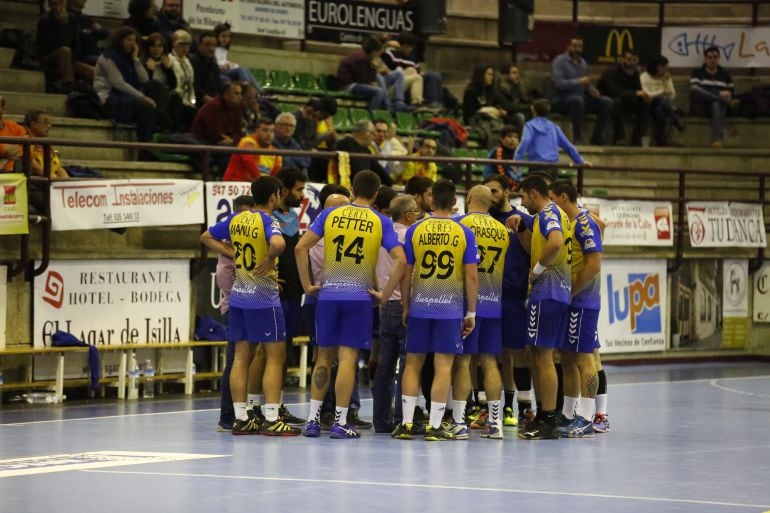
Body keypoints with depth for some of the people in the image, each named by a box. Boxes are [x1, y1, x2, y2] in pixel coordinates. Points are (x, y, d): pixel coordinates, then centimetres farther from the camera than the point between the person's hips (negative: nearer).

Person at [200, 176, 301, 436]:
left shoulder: (236, 219, 8)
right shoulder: (267, 220, -13)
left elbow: (207, 237, 19)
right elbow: (278, 243, -34)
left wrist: (234, 255, 11)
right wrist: (269, 258, -14)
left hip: (239, 297, 7)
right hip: (264, 298, -7)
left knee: (241, 357, 8)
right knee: (275, 356, 0)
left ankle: (240, 418, 9)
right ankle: (271, 420, -4)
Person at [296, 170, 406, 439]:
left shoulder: (330, 215, 5)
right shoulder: (380, 222, 1)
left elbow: (301, 247, -3)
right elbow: (400, 260, -10)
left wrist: (307, 285, 4)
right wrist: (384, 294, -3)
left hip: (328, 294, 2)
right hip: (359, 296, -2)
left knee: (324, 356, 11)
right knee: (347, 358, -1)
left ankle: (313, 419, 11)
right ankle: (340, 422, -1)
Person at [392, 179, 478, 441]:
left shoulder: (415, 230, 1)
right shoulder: (464, 233, -1)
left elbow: (406, 272, 3)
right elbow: (471, 276, -2)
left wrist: (405, 307, 14)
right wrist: (471, 313, 5)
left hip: (419, 307, 1)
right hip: (450, 309, -1)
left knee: (412, 363, 10)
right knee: (443, 365, 1)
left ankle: (407, 423, 8)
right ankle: (434, 426, 0)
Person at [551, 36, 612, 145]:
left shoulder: (583, 62, 14)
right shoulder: (559, 61, -7)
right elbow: (558, 83, -21)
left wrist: (592, 90, -3)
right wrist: (579, 81, -28)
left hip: (580, 99, 7)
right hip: (562, 100, -7)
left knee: (607, 102, -11)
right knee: (577, 99, -40)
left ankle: (597, 137, -9)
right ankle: (577, 138, -31)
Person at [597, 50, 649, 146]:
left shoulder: (634, 73, 2)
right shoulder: (611, 72, -21)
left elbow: (638, 90, 4)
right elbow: (615, 92, -33)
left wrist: (643, 95, -22)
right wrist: (635, 93, -37)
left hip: (623, 103, 7)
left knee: (644, 104, -12)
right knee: (617, 102, -39)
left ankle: (636, 140, -15)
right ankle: (618, 138, -36)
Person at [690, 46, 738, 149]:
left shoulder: (725, 74, 21)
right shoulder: (697, 73, 13)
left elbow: (732, 92, 22)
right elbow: (694, 90, -5)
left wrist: (729, 94, -7)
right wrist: (719, 94, -17)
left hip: (719, 104, 1)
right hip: (701, 108, -1)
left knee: (716, 105, -41)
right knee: (695, 91, -35)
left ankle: (718, 138, -62)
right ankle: (728, 102, -36)